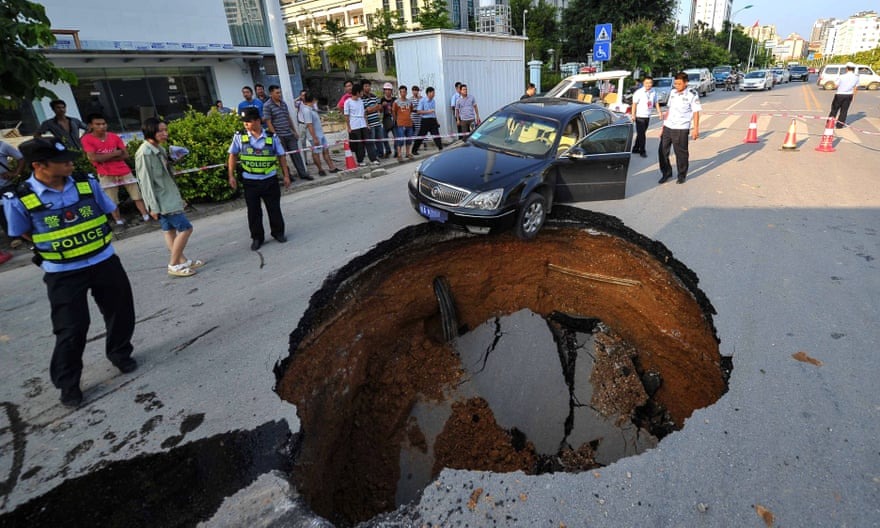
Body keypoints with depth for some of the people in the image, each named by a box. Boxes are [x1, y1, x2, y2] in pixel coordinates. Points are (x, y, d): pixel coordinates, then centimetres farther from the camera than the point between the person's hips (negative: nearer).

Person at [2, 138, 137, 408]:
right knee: (71, 328, 1)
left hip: (104, 261, 3)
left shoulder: (87, 184, -6)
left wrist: (91, 240, 3)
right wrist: (60, 246, -1)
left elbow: (108, 212, 8)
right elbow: (23, 234, 3)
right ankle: (67, 383, 21)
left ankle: (120, 354, 39)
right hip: (63, 272, -3)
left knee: (120, 312, 14)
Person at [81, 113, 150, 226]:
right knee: (113, 201, 0)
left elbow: (125, 155, -1)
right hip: (106, 175, -3)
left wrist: (105, 158, -12)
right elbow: (93, 158, -16)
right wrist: (115, 153, -11)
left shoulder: (114, 137, 4)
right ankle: (119, 222, 10)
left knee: (137, 196, 4)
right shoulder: (87, 139, -5)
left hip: (124, 171, 3)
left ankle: (146, 216, 11)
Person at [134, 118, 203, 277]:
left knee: (170, 230, 14)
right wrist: (153, 206, -19)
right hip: (161, 200, -8)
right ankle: (174, 265, 1)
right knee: (185, 228, -8)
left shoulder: (160, 149, 9)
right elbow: (146, 182, -18)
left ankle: (182, 261, 21)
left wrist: (178, 197, 18)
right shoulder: (145, 153, -18)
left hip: (169, 197, 8)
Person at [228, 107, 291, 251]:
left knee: (274, 208, 8)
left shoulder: (271, 137, -2)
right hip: (250, 181, 1)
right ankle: (257, 238, 19)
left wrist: (286, 175, 5)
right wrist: (231, 176, 0)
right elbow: (233, 156, 5)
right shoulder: (239, 137, -2)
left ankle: (278, 232, 27)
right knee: (253, 211, 7)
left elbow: (281, 156, 5)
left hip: (270, 180, 0)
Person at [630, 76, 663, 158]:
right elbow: (634, 104, -11)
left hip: (648, 116, 6)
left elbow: (656, 103, 14)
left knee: (641, 133, 13)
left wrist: (659, 112, 7)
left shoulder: (653, 92, 6)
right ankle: (642, 151, 4)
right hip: (640, 116, -6)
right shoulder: (639, 92, -10)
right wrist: (633, 115, -18)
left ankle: (635, 148, 24)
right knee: (641, 134, -4)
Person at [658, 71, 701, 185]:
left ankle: (682, 175, 18)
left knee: (681, 153, 3)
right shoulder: (672, 92, 10)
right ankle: (666, 173, 21)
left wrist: (695, 129, -11)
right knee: (662, 151, 6)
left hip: (681, 128, -5)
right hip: (668, 127, 5)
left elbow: (696, 112, -5)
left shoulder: (692, 95, -5)